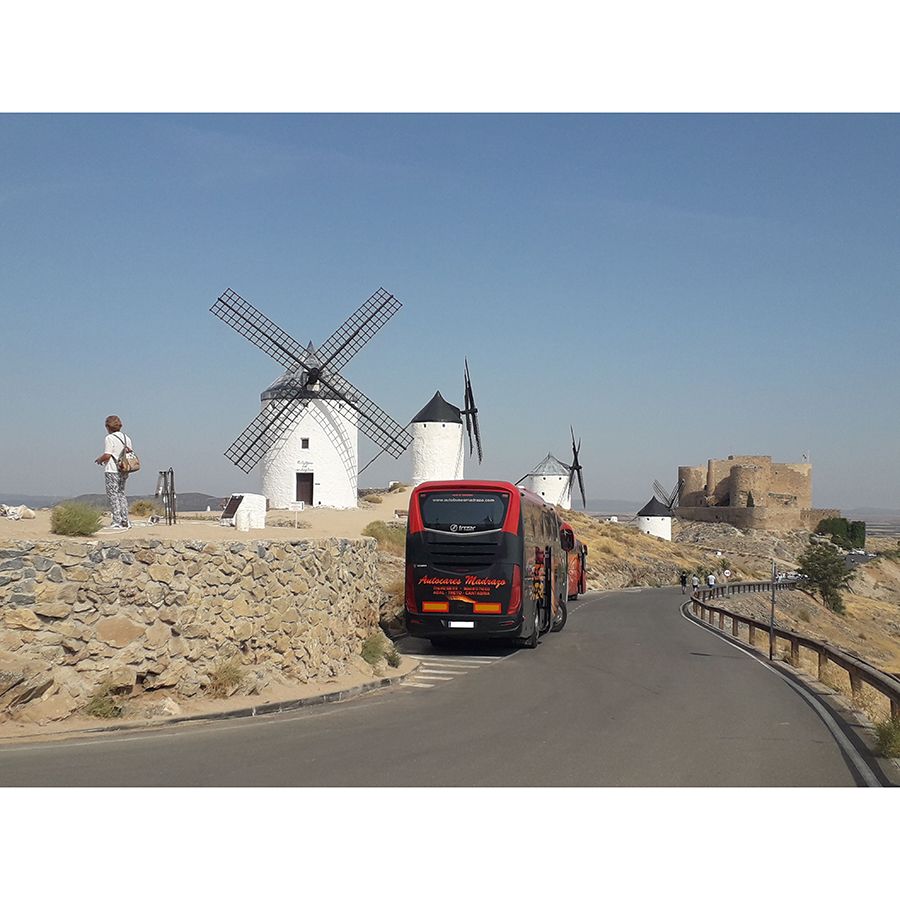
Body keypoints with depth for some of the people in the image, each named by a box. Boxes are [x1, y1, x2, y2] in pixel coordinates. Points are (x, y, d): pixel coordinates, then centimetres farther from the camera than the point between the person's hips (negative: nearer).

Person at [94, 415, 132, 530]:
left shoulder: (110, 438, -11)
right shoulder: (126, 438, 10)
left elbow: (107, 455, -18)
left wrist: (99, 460, 1)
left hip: (112, 471, -7)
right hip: (124, 471, 7)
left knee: (113, 495, -2)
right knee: (121, 494, 16)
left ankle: (117, 522, -6)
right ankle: (125, 521, 14)